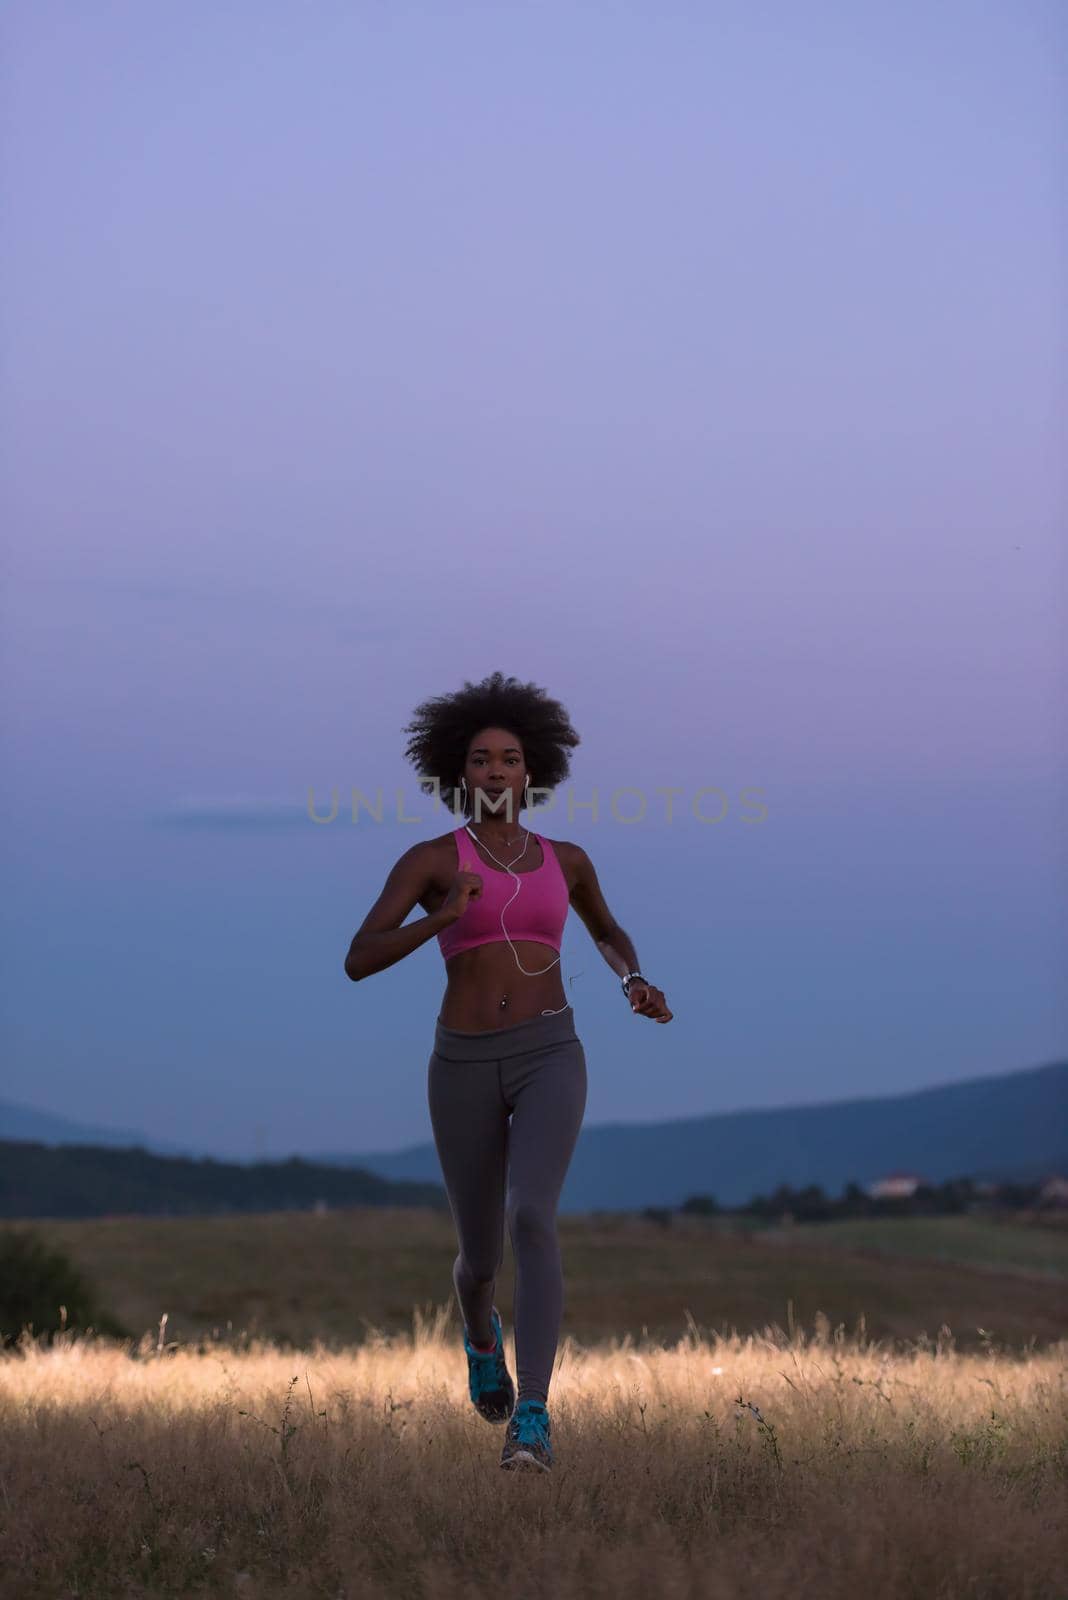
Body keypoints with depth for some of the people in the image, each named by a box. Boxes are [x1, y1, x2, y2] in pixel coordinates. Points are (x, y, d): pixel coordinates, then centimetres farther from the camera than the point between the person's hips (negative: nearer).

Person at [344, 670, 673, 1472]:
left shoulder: (564, 857, 11)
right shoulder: (428, 858, 1)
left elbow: (610, 932, 31)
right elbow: (357, 962, -10)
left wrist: (638, 984, 8)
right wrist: (442, 918, -25)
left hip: (549, 1058, 0)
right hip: (465, 1068, 0)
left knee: (533, 1220, -25)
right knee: (481, 1254, 11)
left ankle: (533, 1422, -29)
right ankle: (482, 1331, 50)